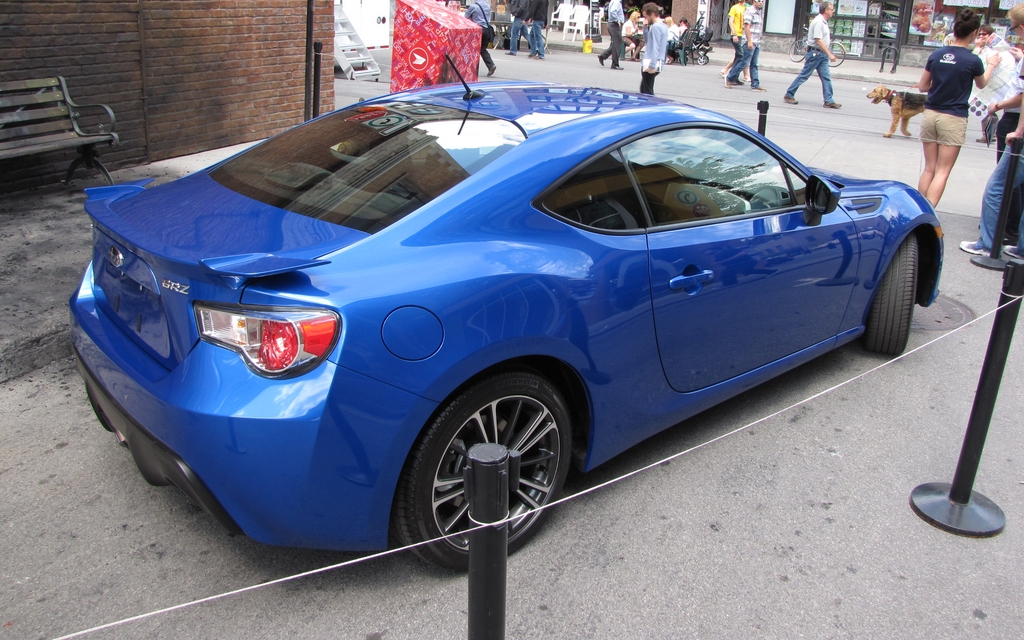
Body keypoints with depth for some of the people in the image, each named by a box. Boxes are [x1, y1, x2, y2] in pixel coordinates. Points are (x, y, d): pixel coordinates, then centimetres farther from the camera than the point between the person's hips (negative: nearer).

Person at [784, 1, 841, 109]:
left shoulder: (824, 21, 15)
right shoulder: (818, 21, -16)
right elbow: (818, 40, -22)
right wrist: (829, 54, -23)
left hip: (822, 54, 9)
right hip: (815, 52, -9)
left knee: (826, 78, 2)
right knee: (804, 76, -1)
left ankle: (829, 101, 1)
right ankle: (789, 95, 10)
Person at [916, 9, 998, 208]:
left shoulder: (937, 54, 0)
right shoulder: (973, 61, -9)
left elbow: (922, 86, 9)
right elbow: (981, 85, 13)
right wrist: (991, 65, 30)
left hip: (930, 115, 4)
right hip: (953, 119, -4)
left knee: (929, 169, 12)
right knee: (942, 172, -1)